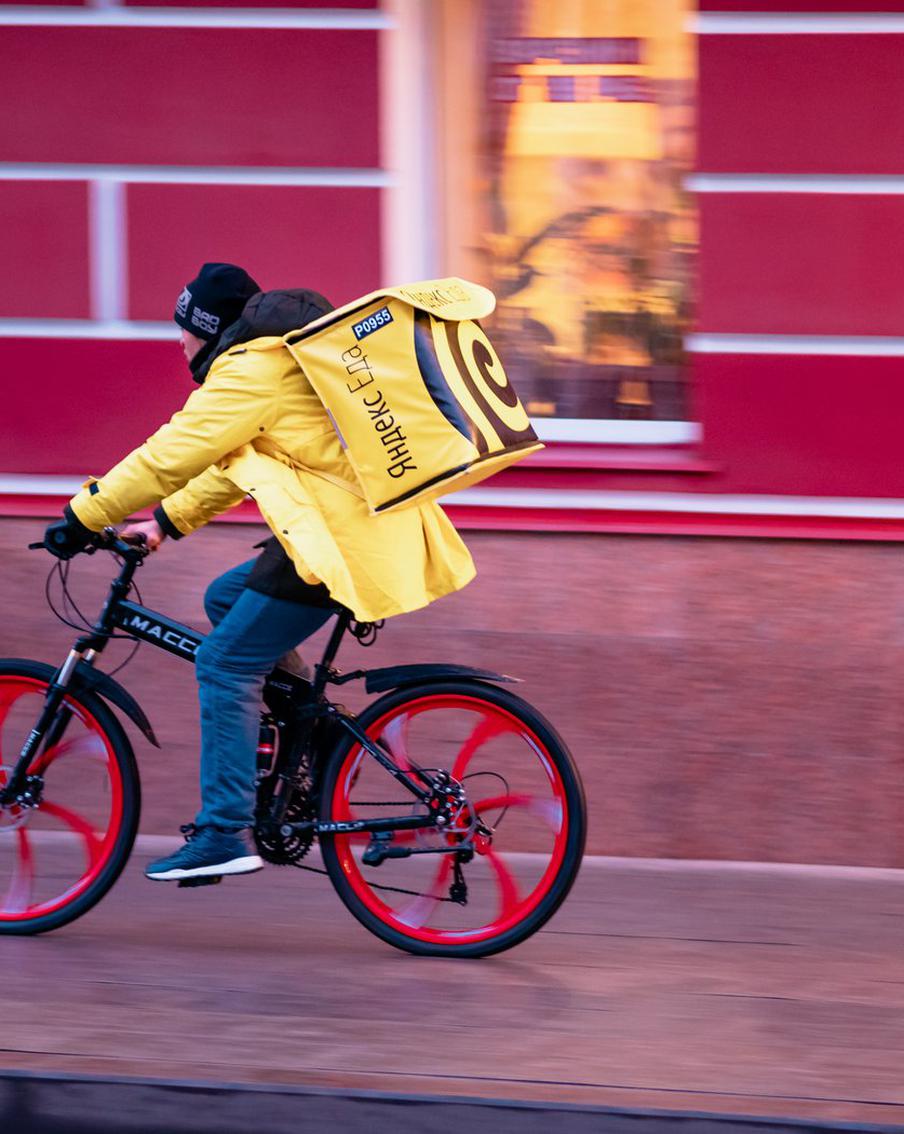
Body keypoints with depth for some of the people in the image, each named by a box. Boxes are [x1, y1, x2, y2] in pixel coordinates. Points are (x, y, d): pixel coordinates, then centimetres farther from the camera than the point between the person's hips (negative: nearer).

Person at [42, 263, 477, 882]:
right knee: (226, 599, 22)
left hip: (344, 539, -10)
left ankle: (226, 834, -7)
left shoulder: (251, 371, -10)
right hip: (368, 524, 10)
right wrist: (165, 524, 30)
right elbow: (232, 462, 31)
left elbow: (172, 456, -11)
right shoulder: (280, 359, 23)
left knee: (225, 664, -5)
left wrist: (83, 518, -4)